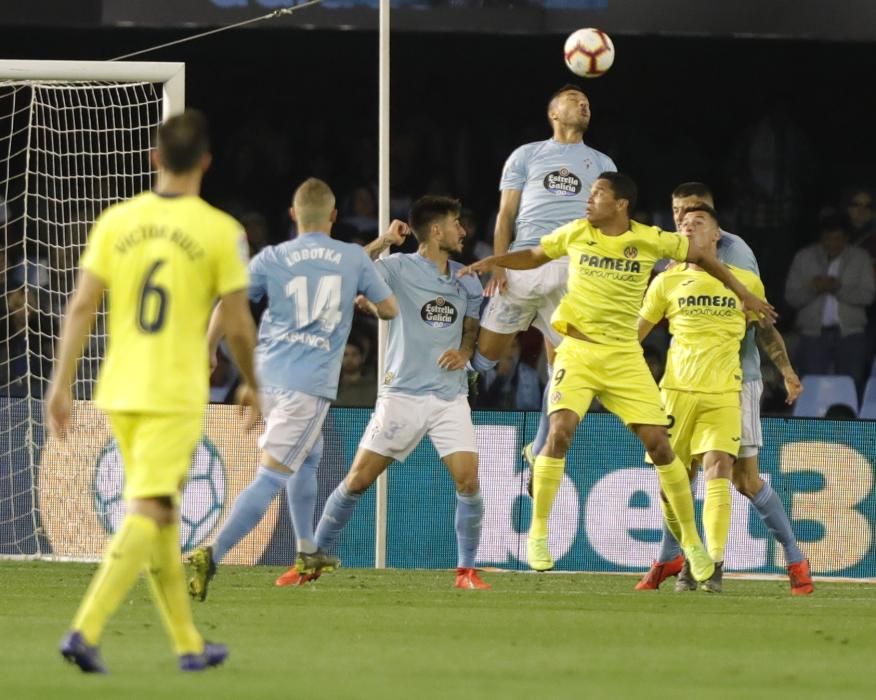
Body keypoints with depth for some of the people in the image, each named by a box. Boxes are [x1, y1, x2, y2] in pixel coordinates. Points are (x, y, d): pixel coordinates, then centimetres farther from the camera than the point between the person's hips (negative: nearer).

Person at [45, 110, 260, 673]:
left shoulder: (116, 221, 2)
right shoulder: (221, 232, -7)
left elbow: (82, 307, -1)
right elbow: (238, 327, -4)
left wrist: (62, 385, 2)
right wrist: (251, 385, 12)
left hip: (120, 393, 5)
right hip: (176, 396, -5)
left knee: (162, 517, 16)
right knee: (146, 515, -7)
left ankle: (190, 644, 24)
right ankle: (86, 631, -23)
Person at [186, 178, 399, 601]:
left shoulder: (272, 259, 3)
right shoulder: (355, 259, 2)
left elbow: (226, 305, 2)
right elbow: (389, 309, 14)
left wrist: (208, 352, 18)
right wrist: (363, 302, 36)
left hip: (267, 375, 4)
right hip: (311, 384, -4)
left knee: (308, 458, 29)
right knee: (270, 478, -10)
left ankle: (307, 552, 36)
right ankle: (212, 556, -25)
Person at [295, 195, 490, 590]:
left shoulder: (467, 282, 10)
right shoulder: (398, 268, -6)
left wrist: (464, 352, 0)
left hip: (451, 398, 3)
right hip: (403, 393, -3)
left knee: (468, 481, -11)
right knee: (358, 480, -1)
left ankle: (466, 571, 3)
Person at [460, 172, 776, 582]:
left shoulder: (651, 240, -5)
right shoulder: (575, 234, -1)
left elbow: (701, 257, 10)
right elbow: (533, 257, 16)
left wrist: (742, 293, 10)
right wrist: (493, 262, 1)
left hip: (624, 357, 0)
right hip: (577, 352, 0)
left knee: (658, 443, -4)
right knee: (560, 432, -21)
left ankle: (691, 540, 12)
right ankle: (538, 532, -8)